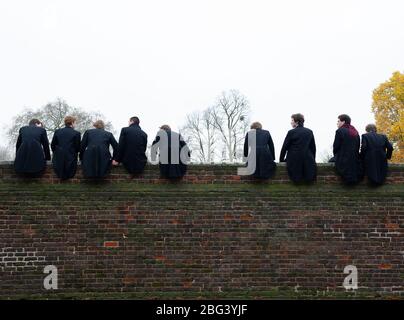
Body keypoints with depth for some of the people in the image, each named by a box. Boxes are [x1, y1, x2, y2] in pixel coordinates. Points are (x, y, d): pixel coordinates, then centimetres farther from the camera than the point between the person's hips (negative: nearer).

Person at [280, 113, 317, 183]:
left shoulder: (291, 132, -8)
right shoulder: (309, 132, 4)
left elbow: (285, 147, -4)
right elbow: (313, 147, 10)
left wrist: (281, 159, 8)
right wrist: (313, 160, 21)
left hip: (294, 160, -3)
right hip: (308, 160, 3)